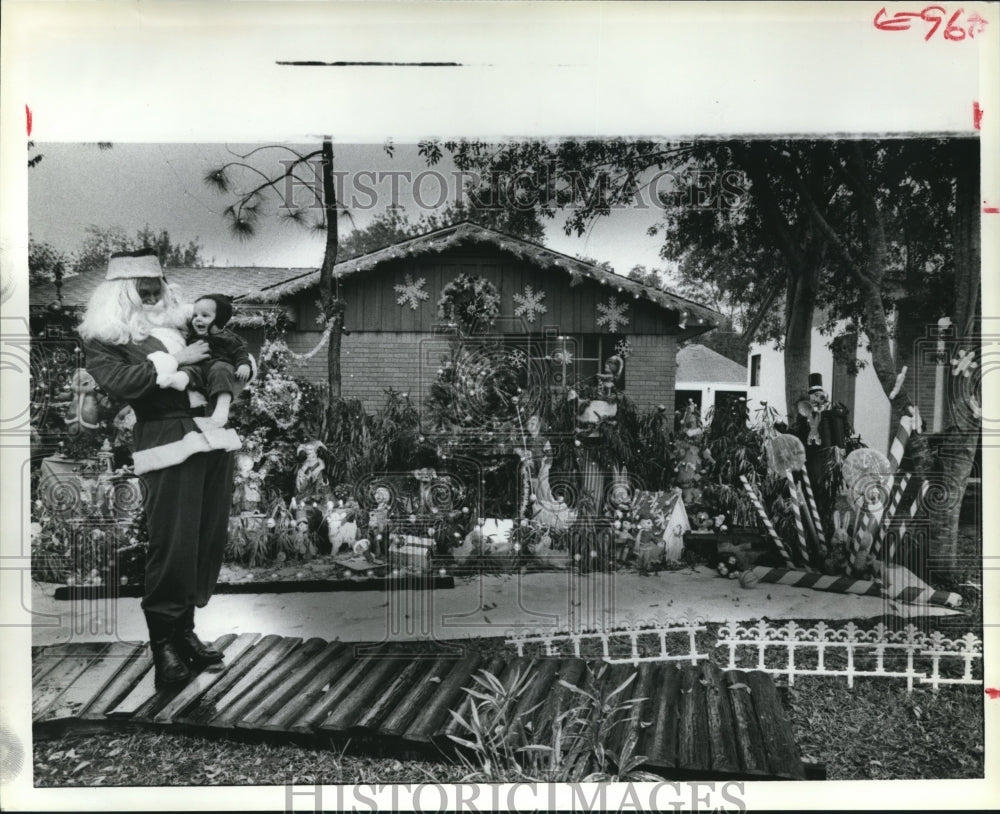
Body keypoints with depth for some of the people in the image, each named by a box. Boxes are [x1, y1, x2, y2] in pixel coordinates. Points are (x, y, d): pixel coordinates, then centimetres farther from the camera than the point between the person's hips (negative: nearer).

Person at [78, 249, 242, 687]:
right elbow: (121, 383, -13)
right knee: (173, 544, -8)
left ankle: (184, 629, 22)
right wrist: (175, 359, -9)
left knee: (210, 540, 9)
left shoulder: (178, 327, 20)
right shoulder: (103, 340, 4)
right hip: (169, 444, -6)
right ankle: (163, 641, 6)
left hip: (214, 437, 6)